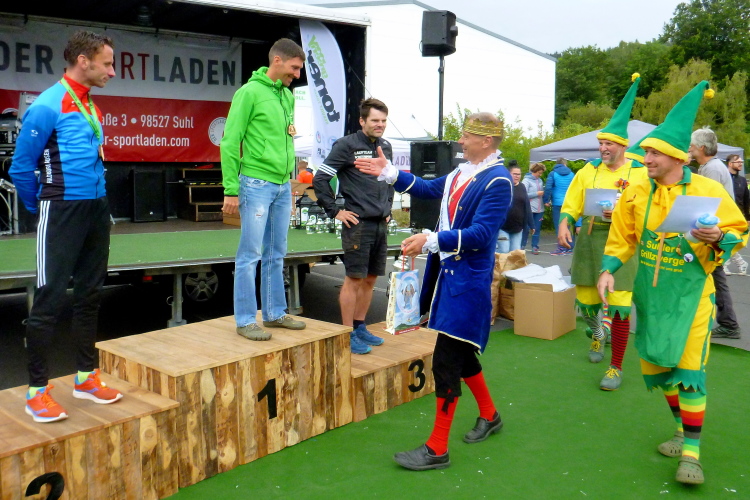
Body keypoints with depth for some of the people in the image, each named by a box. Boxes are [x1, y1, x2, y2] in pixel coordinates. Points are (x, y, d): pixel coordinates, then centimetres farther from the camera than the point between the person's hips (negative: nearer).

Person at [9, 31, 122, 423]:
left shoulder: (93, 107, 12)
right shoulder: (48, 107, -11)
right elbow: (21, 167, -7)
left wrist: (99, 203, 15)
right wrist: (41, 208, 4)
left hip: (97, 210, 8)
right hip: (63, 212, -8)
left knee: (89, 295, 13)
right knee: (50, 299, -4)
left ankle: (85, 377, 24)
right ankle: (37, 391, 6)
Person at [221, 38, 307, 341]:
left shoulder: (288, 96, 14)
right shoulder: (249, 92, -8)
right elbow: (230, 142, -10)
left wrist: (289, 182, 16)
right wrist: (231, 189, -13)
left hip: (282, 185, 7)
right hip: (256, 183, -7)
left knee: (276, 254, 13)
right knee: (250, 254, -2)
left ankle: (275, 313, 23)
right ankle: (246, 320, 6)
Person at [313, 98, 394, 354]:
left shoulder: (386, 147, 14)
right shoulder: (347, 145, -7)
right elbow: (320, 178, -10)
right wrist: (335, 211, -10)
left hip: (381, 224, 7)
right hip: (358, 224, -7)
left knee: (370, 279, 13)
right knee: (354, 279, -2)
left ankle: (360, 327, 25)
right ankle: (348, 334, 7)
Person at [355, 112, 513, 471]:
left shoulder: (498, 181, -15)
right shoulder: (462, 172, 11)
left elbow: (480, 234, -23)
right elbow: (428, 189, 23)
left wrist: (431, 240, -28)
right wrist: (389, 173, 17)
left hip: (468, 281, -9)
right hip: (448, 274, 9)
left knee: (446, 361, -7)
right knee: (461, 353, 20)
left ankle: (437, 449, 4)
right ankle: (489, 416, 40)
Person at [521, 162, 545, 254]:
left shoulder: (540, 181, 12)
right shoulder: (526, 180, -6)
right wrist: (537, 193, -12)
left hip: (539, 209, 6)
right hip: (530, 209, -5)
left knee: (537, 229, 5)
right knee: (526, 229, 1)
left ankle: (535, 247, 11)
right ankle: (522, 246, 15)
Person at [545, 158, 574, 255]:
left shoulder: (553, 174, -2)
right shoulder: (571, 174, 8)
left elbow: (548, 188, -10)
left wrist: (546, 200, -2)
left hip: (557, 203, -4)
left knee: (559, 225, -1)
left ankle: (562, 248, -5)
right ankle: (570, 247, 15)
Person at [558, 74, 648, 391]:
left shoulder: (640, 173, -1)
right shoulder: (588, 170, 8)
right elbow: (571, 204, 7)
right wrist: (563, 225, -11)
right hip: (588, 240, 4)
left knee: (619, 306, -6)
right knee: (586, 302, 10)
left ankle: (616, 367, 8)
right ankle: (597, 333, 46)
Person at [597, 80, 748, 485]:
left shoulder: (708, 191, -10)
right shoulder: (636, 192, -1)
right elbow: (622, 238, 8)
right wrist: (609, 269, -5)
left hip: (690, 292, -4)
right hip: (651, 293, 4)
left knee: (689, 368, -8)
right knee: (656, 364, 12)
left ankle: (691, 452, 3)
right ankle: (684, 432, 33)